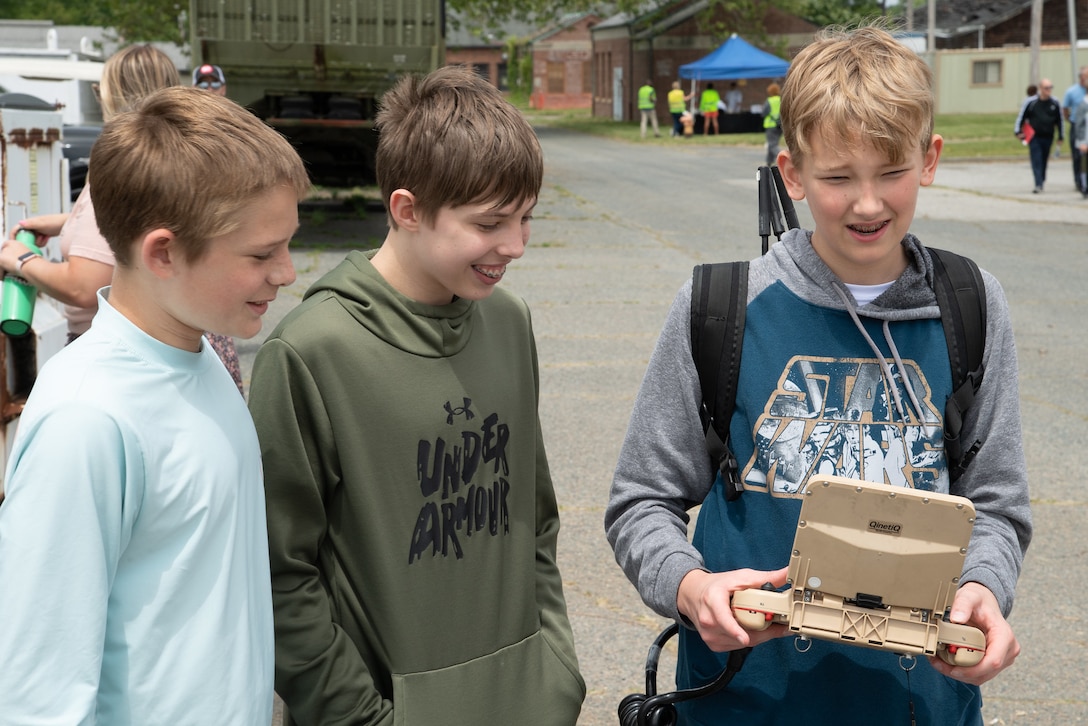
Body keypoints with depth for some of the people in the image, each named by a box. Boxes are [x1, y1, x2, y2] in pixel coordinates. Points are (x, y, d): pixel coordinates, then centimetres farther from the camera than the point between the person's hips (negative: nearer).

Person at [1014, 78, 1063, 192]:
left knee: (1044, 161, 11)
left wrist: (1060, 138, 11)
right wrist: (1018, 131, -5)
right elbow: (1021, 117, 2)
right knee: (1036, 161, -10)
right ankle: (1038, 185, -15)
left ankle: (1041, 181, 27)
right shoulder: (1031, 102, -6)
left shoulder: (1055, 103, 2)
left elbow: (1059, 121, 11)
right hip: (1034, 137, -2)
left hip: (1048, 138, 3)